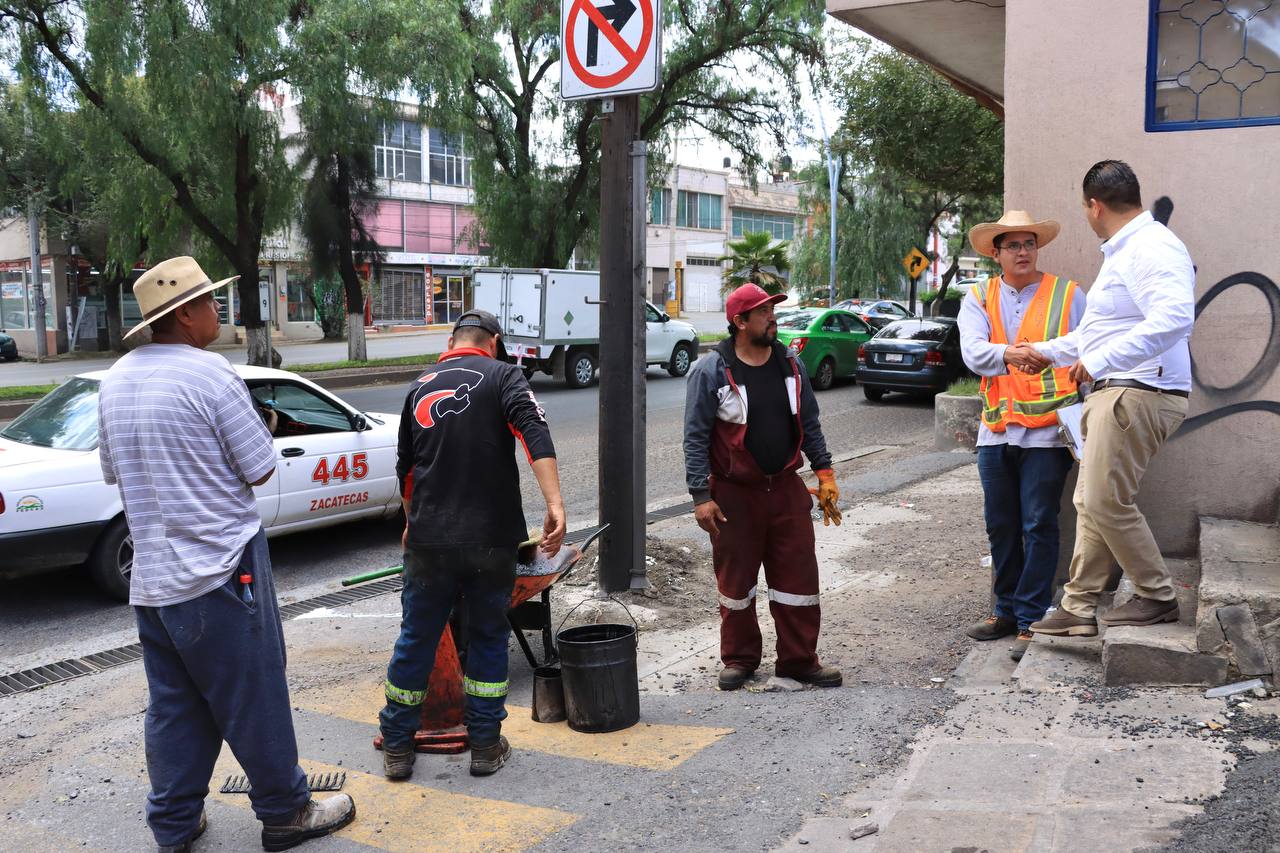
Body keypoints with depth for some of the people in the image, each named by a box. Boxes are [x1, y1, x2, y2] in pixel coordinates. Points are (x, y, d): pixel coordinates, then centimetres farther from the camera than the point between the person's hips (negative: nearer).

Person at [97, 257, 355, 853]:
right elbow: (261, 469, -11)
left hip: (151, 575, 7)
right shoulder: (208, 374, -15)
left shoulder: (115, 380, 7)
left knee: (173, 705, 16)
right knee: (254, 698, 5)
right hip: (219, 568, -7)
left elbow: (112, 472, 18)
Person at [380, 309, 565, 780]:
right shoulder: (501, 375, -1)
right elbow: (535, 436, -19)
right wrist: (555, 505, -27)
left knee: (416, 639, 14)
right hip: (491, 539, -3)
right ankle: (485, 745, 19)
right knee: (489, 637, 13)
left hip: (429, 541, 3)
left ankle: (397, 746, 23)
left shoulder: (420, 387, 13)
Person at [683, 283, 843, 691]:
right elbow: (695, 438, -9)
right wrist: (701, 496, -14)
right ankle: (739, 659, 25)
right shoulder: (710, 370, -9)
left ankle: (799, 660, 19)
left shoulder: (790, 364, 6)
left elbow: (810, 425, 14)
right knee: (736, 581, 8)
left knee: (799, 577, 5)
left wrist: (825, 473, 9)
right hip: (734, 494, -4)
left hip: (786, 489, 4)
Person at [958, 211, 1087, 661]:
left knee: (1039, 526, -3)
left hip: (1048, 429, -3)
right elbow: (972, 351, -9)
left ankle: (1032, 621, 5)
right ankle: (1007, 610, 25)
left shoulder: (1068, 294, 4)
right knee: (1000, 526, 11)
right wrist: (1009, 354, -30)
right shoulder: (978, 299, 9)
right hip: (996, 430, 3)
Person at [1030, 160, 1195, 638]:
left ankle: (1158, 598, 8)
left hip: (1139, 394, -11)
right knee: (1090, 502, 10)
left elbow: (1175, 317, -31)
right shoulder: (1123, 252, 22)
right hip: (1114, 392, 11)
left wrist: (1101, 361, -30)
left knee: (1106, 501, -9)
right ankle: (1079, 609, 16)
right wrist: (1047, 352, 41)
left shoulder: (1151, 247, -14)